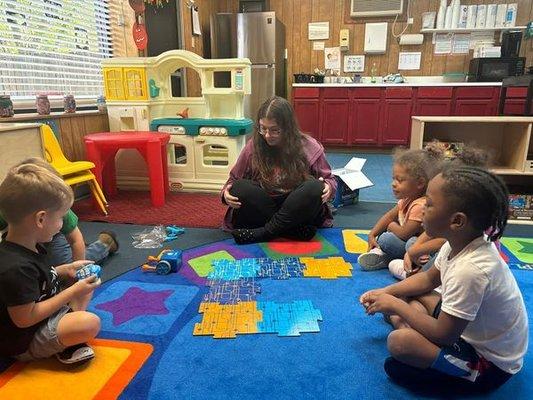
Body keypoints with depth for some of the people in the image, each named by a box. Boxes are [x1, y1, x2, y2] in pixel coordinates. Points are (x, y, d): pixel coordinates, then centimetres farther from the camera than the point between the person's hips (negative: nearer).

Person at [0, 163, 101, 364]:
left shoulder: (28, 247, -2)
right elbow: (24, 318, -28)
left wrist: (66, 270, 1)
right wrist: (73, 291, -23)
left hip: (43, 316, 10)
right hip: (25, 343, -10)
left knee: (84, 288, 14)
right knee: (90, 323, -29)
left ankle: (69, 334, -1)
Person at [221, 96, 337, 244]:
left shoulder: (310, 147, -5)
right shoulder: (253, 146, -4)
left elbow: (329, 180, 5)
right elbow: (233, 180, 6)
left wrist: (328, 187, -19)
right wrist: (226, 193, -17)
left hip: (300, 212, 0)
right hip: (262, 210, 1)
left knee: (315, 187, -30)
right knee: (240, 188, -25)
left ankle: (262, 234, -24)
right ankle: (298, 230, -26)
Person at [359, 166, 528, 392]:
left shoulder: (470, 270, -37)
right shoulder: (461, 241, -10)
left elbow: (442, 335, -28)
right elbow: (429, 278, 9)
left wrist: (395, 304, -16)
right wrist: (386, 293, 1)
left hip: (491, 364, -9)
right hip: (467, 327, 9)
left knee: (398, 342, -29)